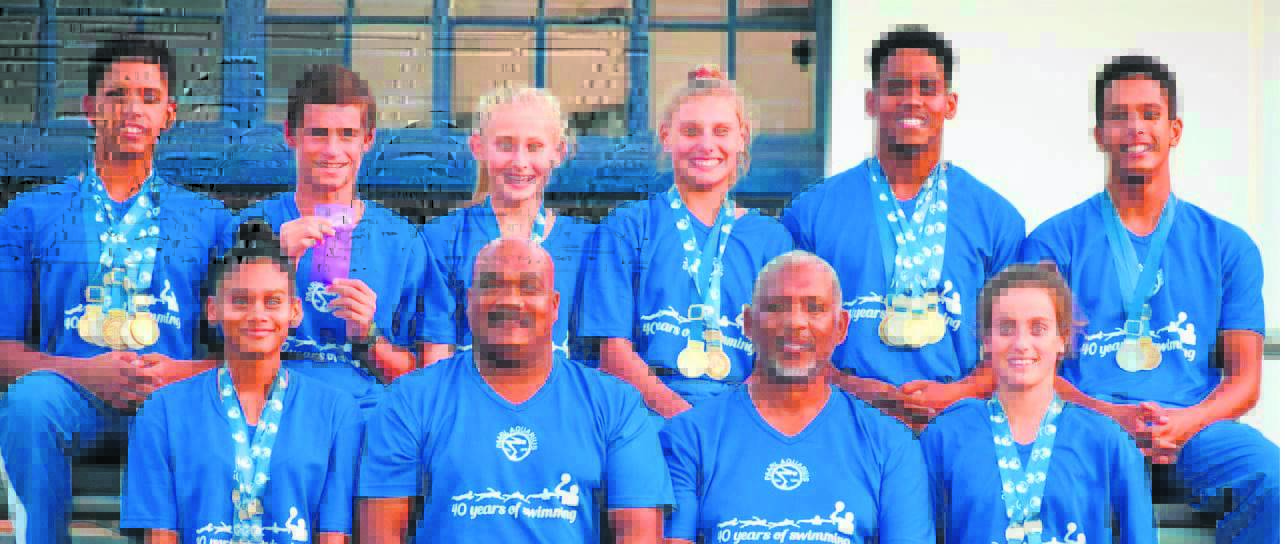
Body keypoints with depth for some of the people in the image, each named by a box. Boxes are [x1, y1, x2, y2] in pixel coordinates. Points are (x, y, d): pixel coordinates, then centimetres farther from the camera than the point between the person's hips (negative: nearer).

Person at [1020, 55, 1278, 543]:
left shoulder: (1228, 246, 18)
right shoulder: (1054, 242, 14)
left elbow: (1244, 379, 12)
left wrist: (1185, 422, -11)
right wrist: (1112, 417, -13)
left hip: (1196, 428, 2)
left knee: (1270, 474, -32)